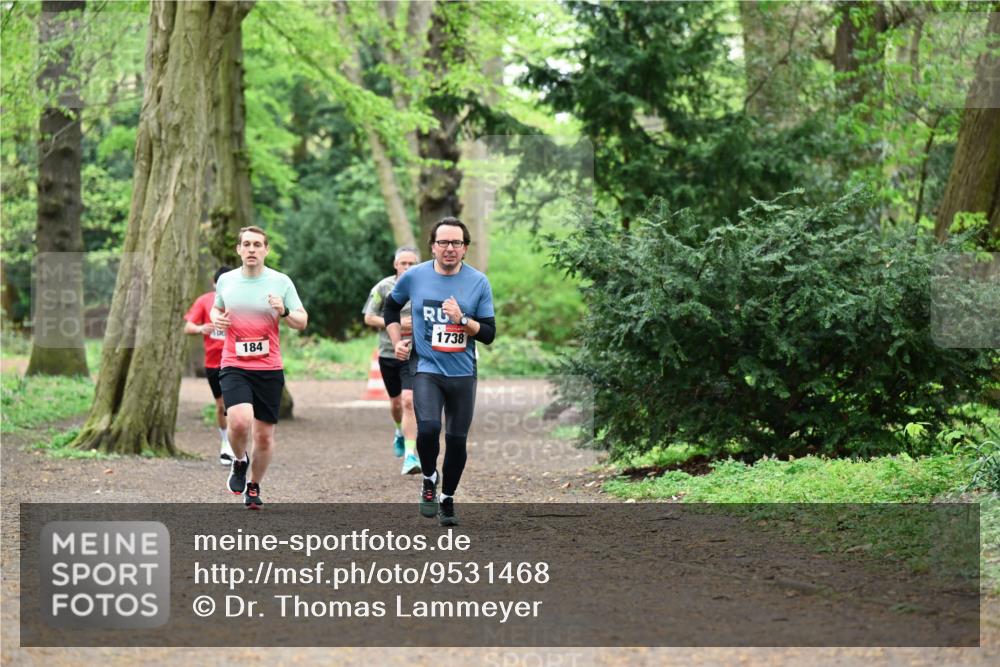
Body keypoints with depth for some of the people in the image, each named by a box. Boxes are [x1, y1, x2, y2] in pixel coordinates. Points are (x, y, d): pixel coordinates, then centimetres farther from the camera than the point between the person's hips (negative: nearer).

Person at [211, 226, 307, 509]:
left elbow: (302, 321, 5)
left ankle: (253, 487, 27)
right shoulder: (226, 280, 5)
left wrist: (284, 312, -16)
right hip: (234, 366, 0)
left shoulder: (281, 282, 0)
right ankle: (239, 462, 7)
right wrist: (216, 319, 1)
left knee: (265, 435, 4)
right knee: (240, 421, -24)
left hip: (269, 369, 0)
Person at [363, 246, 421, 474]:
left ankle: (410, 455, -18)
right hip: (388, 353, 2)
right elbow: (369, 318, 0)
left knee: (409, 401, -16)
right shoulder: (383, 288, -2)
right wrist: (396, 323, -13)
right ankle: (401, 432, 49)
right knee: (395, 402, 16)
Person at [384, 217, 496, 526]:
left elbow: (489, 333, -2)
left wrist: (462, 319, -18)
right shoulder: (414, 277, -2)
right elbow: (391, 306, 18)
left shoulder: (478, 282, -2)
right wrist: (397, 341, 8)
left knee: (457, 440, 6)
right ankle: (429, 480, 4)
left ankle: (447, 500, 25)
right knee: (428, 428, -23)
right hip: (427, 369, -1)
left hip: (463, 373, 1)